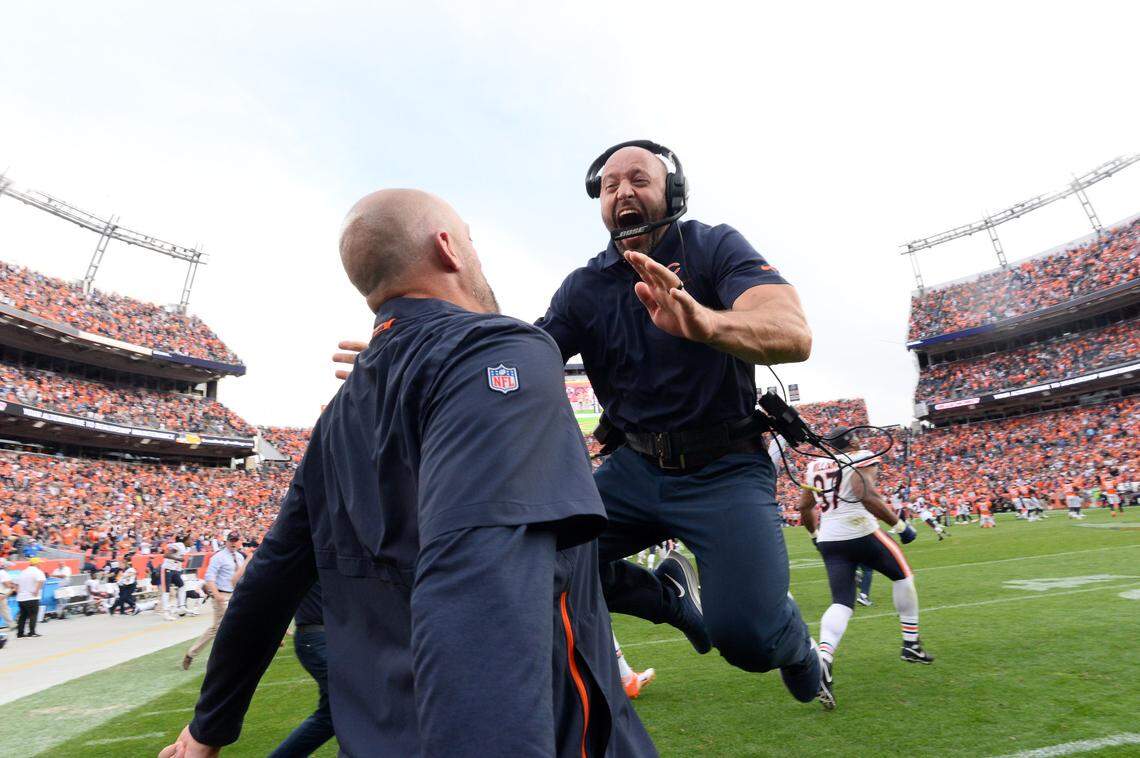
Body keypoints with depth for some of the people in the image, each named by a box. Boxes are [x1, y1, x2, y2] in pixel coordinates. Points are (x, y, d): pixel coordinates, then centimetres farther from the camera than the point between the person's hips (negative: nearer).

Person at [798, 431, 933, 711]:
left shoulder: (816, 466, 14)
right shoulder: (861, 459, -3)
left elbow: (804, 507, 17)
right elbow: (867, 497, -20)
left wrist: (815, 534, 33)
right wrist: (900, 525, -11)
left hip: (829, 540, 4)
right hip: (861, 533, -4)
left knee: (841, 603, 2)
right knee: (903, 576, 23)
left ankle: (823, 659, -23)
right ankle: (911, 644, 28)